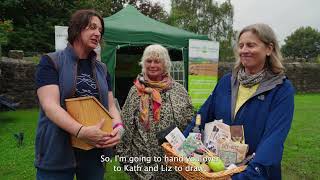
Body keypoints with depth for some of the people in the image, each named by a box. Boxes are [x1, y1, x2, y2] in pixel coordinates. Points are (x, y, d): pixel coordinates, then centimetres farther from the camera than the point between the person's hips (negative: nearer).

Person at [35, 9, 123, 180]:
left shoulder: (101, 69, 10)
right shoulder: (51, 62, -5)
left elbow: (111, 105, 7)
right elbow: (50, 105, -16)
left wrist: (118, 126, -14)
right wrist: (82, 131, -30)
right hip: (57, 152, -4)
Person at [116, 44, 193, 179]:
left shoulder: (178, 90, -1)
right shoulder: (136, 90, 1)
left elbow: (190, 123, 2)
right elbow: (124, 124, 4)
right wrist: (125, 155, 2)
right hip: (141, 160, 1)